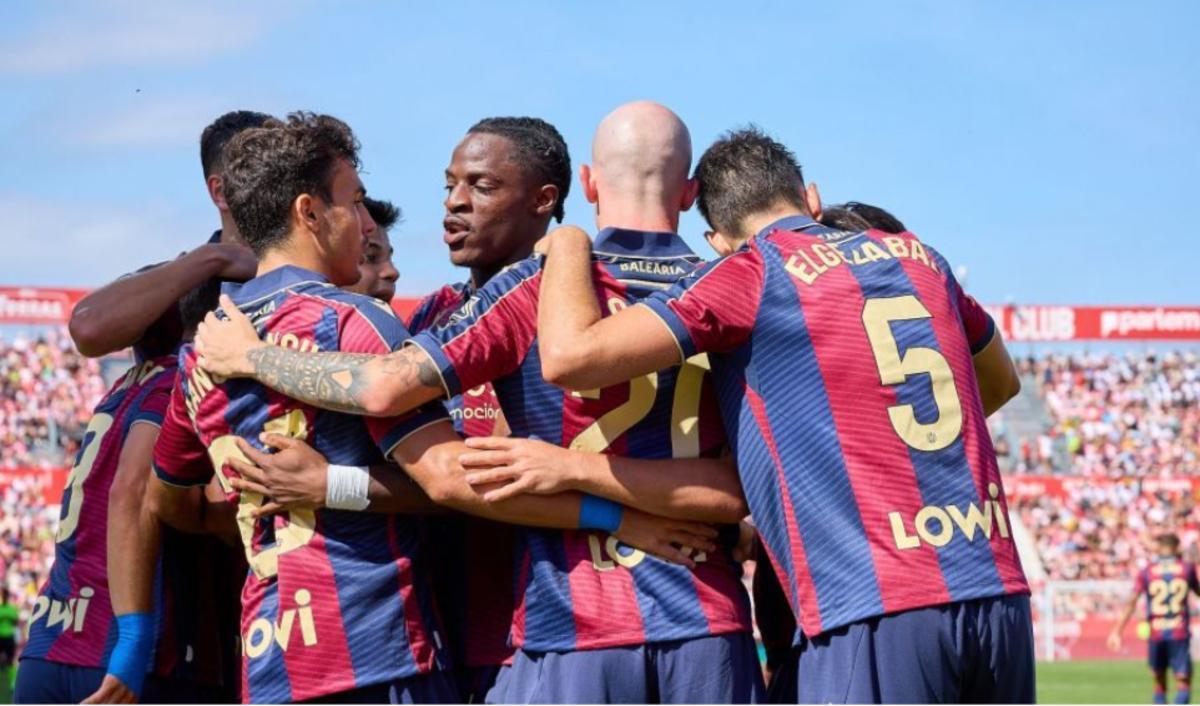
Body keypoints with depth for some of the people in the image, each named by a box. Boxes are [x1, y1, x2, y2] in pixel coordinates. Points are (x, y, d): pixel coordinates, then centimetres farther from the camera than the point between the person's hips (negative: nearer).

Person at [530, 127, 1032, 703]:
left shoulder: (750, 273, 0)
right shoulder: (916, 256, 18)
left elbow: (569, 356, -7)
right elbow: (1000, 381, 36)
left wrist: (567, 246, 12)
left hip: (878, 615, -6)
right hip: (998, 591, 6)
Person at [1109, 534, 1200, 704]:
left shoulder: (1146, 571, 2)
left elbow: (1131, 602, -5)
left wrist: (1117, 632, -6)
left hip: (1155, 633, 1)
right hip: (1180, 633, -1)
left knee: (1159, 682, 16)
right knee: (1183, 683, -3)